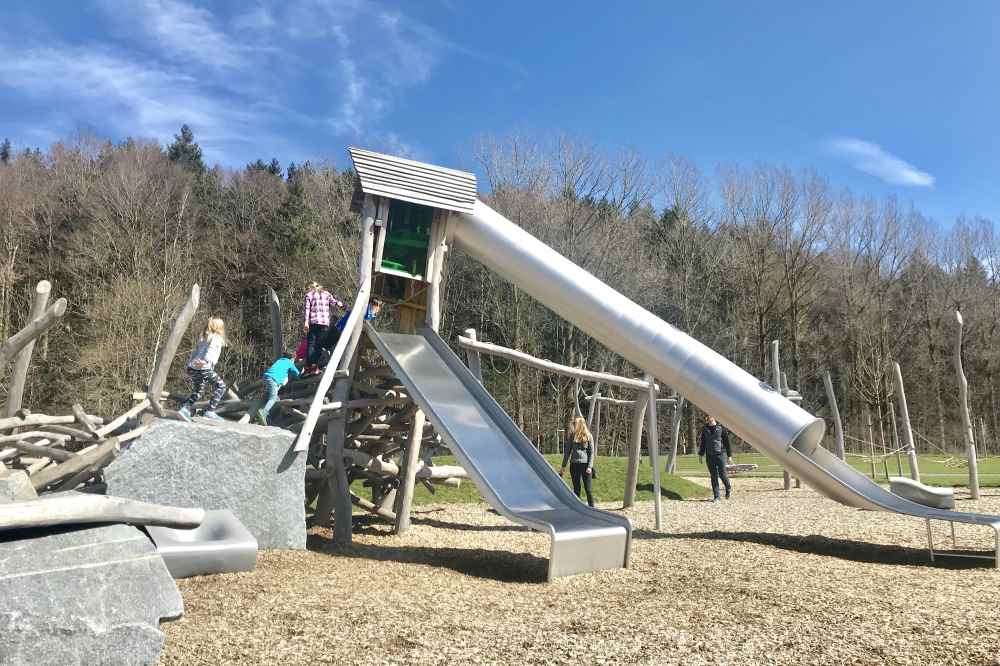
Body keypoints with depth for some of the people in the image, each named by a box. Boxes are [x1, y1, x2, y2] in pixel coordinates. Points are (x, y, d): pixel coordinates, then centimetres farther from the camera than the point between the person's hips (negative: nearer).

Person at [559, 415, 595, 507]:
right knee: (576, 488, 8)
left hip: (585, 464, -3)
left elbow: (591, 452, -2)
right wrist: (563, 466, 9)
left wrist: (590, 466, -11)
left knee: (588, 488, 0)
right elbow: (567, 451, 10)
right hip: (574, 464, 3)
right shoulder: (571, 436, 6)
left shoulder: (588, 436, -2)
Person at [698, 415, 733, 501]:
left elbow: (727, 442, 0)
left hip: (720, 454, -4)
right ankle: (716, 497, 9)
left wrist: (729, 455, 0)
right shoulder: (705, 429, 9)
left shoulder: (721, 428, -3)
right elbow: (702, 442, 16)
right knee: (714, 476, 4)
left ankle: (728, 488, 27)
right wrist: (700, 454, 13)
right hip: (710, 455, 4)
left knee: (722, 474, -4)